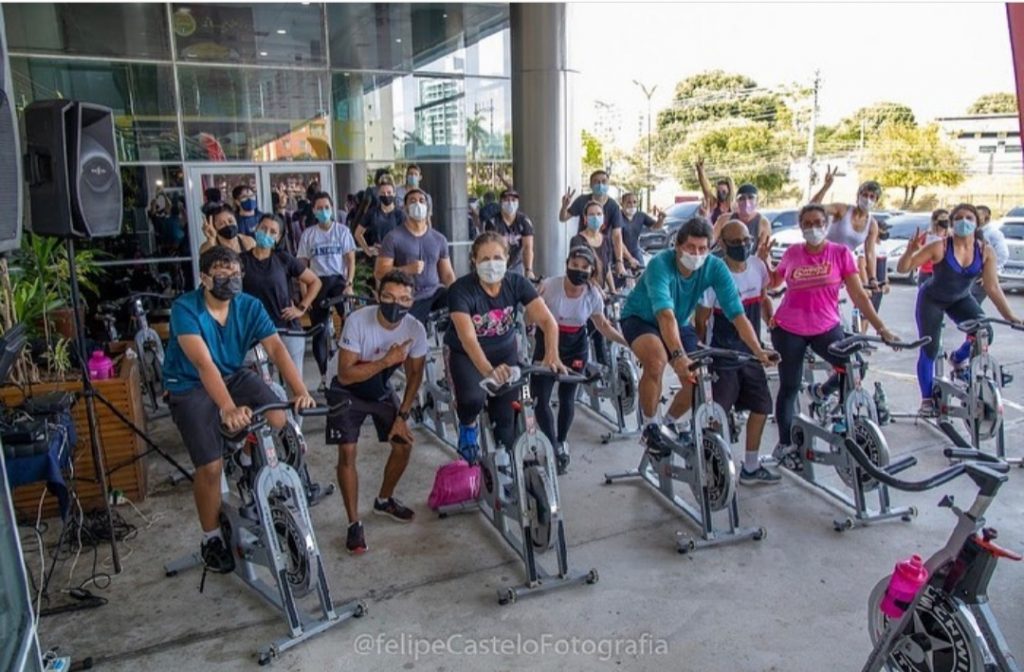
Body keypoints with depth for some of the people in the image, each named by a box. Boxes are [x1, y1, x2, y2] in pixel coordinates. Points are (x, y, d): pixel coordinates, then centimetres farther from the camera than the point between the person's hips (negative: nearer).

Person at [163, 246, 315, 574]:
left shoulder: (250, 306, -13)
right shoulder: (185, 308, -25)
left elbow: (276, 348, -22)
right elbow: (203, 362, -38)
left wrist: (301, 391, -37)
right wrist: (229, 409, -51)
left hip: (234, 375, 4)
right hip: (190, 387, -4)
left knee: (278, 420, -19)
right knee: (211, 466, -12)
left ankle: (250, 461, 15)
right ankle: (212, 539, 12)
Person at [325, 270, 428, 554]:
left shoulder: (415, 329, -21)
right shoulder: (358, 321, -32)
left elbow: (414, 375, -6)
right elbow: (346, 375, -31)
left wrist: (402, 416, -8)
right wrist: (386, 361, -37)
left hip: (382, 390, 4)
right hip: (348, 392, -4)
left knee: (404, 444, 0)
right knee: (347, 453, -14)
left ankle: (384, 500, 27)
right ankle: (354, 523, 2)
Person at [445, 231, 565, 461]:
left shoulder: (517, 283, -18)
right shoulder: (461, 289, -28)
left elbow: (547, 320, -26)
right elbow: (467, 338, -40)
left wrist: (552, 354, -47)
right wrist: (488, 371, -58)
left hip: (504, 351, 3)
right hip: (464, 354, -3)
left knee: (506, 417, -5)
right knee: (472, 399, -30)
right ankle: (468, 426, 6)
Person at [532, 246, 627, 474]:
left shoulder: (593, 295, -12)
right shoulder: (549, 286, -18)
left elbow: (604, 326, 2)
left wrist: (629, 343, -4)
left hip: (575, 348, 1)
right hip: (547, 344, -1)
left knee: (566, 398, 9)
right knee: (540, 398, -7)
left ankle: (562, 442, 33)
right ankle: (554, 446, 7)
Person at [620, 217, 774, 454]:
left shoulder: (715, 267, -21)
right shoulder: (660, 264, -33)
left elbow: (737, 314, -25)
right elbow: (665, 315, -47)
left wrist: (758, 351, -37)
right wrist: (678, 355, -60)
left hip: (680, 324, 5)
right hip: (641, 319, -4)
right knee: (656, 360, -35)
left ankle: (668, 423, 19)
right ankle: (650, 426, -12)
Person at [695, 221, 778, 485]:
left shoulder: (758, 267, -2)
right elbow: (701, 321, -12)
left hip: (751, 353, 7)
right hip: (724, 356, -6)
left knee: (761, 406, 11)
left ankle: (750, 467, 26)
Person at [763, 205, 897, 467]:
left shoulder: (841, 253, -3)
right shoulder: (792, 253, 2)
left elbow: (858, 294, -5)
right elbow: (774, 281, 17)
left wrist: (881, 327, -12)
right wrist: (764, 260, -1)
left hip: (826, 328, 0)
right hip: (788, 330, 0)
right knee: (789, 387, 7)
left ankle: (822, 391, 13)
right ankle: (784, 445, 23)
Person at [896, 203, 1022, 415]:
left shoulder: (985, 251, -16)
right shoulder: (940, 247, -26)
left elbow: (992, 287, -14)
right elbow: (903, 269, -25)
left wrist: (1010, 316, -19)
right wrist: (910, 250, -45)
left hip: (960, 300, 3)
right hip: (932, 300, -3)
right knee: (929, 351, -3)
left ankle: (959, 358, 11)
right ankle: (927, 399, 13)